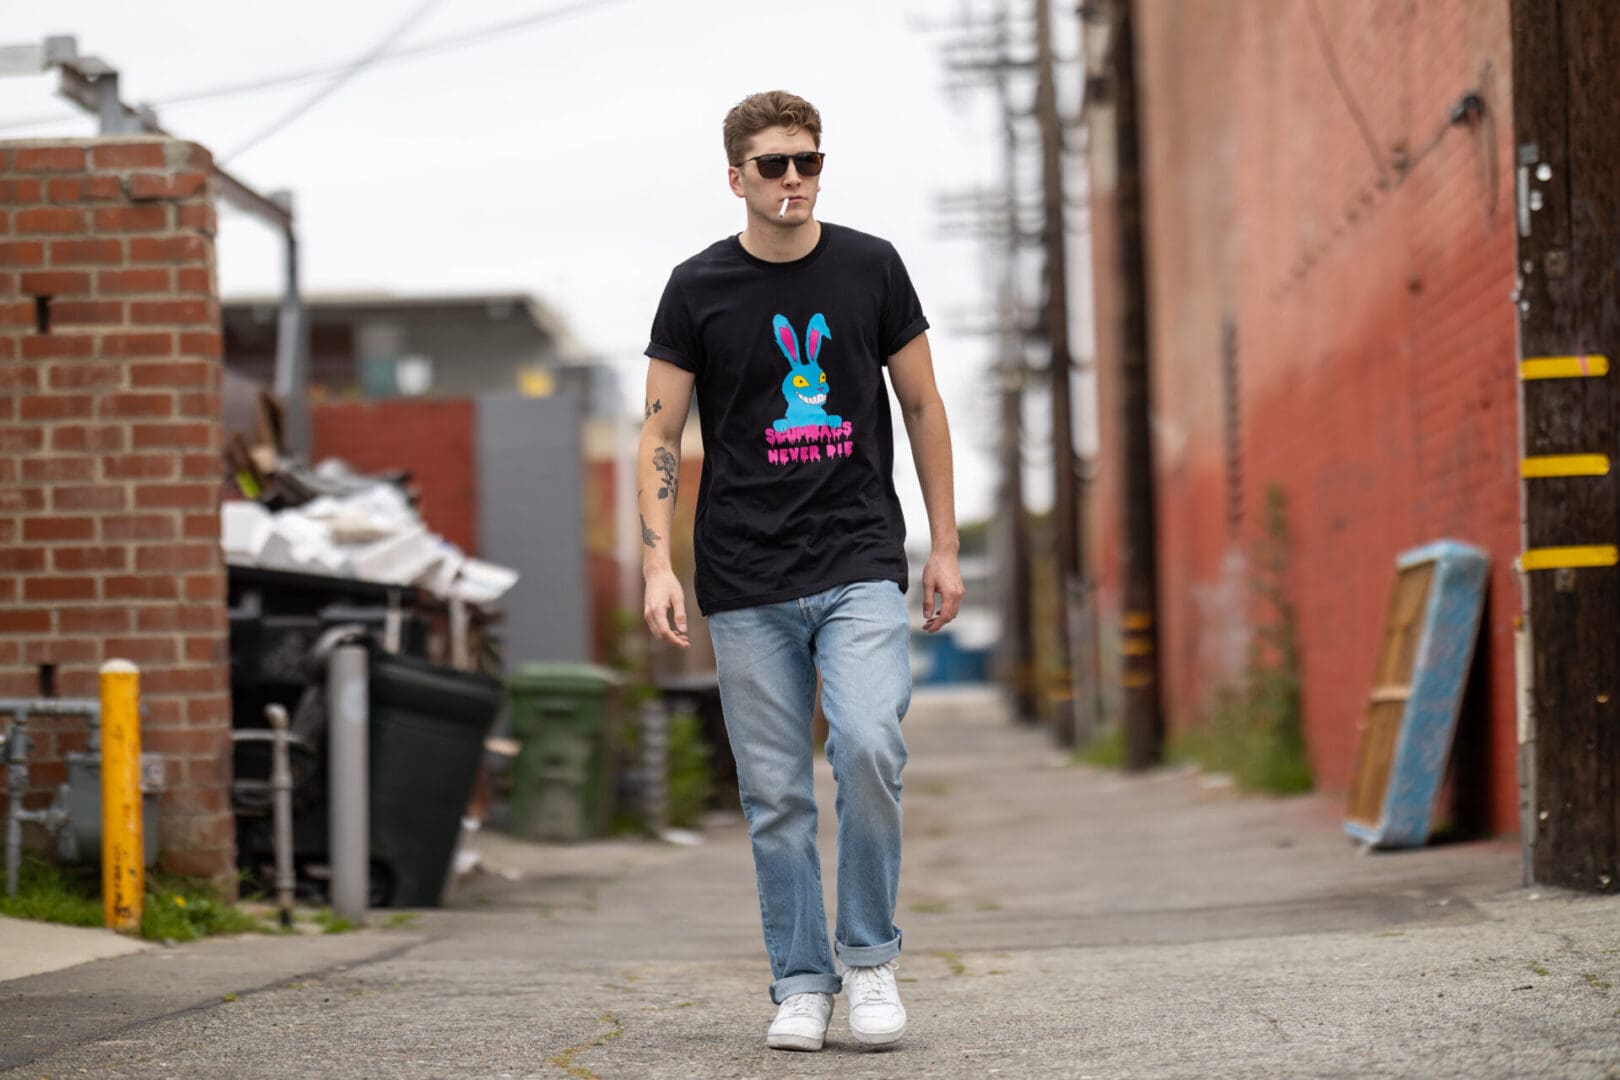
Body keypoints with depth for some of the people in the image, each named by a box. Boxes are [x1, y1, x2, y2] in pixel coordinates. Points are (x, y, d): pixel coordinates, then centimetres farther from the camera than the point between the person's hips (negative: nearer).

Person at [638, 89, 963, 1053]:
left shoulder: (871, 269, 5)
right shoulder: (698, 289, 2)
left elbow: (923, 407, 12)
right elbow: (661, 437, 4)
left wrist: (945, 547, 9)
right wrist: (659, 562, -8)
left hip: (860, 560, 0)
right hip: (747, 583, 0)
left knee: (869, 749, -18)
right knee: (776, 795, 2)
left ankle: (870, 956, 0)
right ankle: (801, 986, 13)